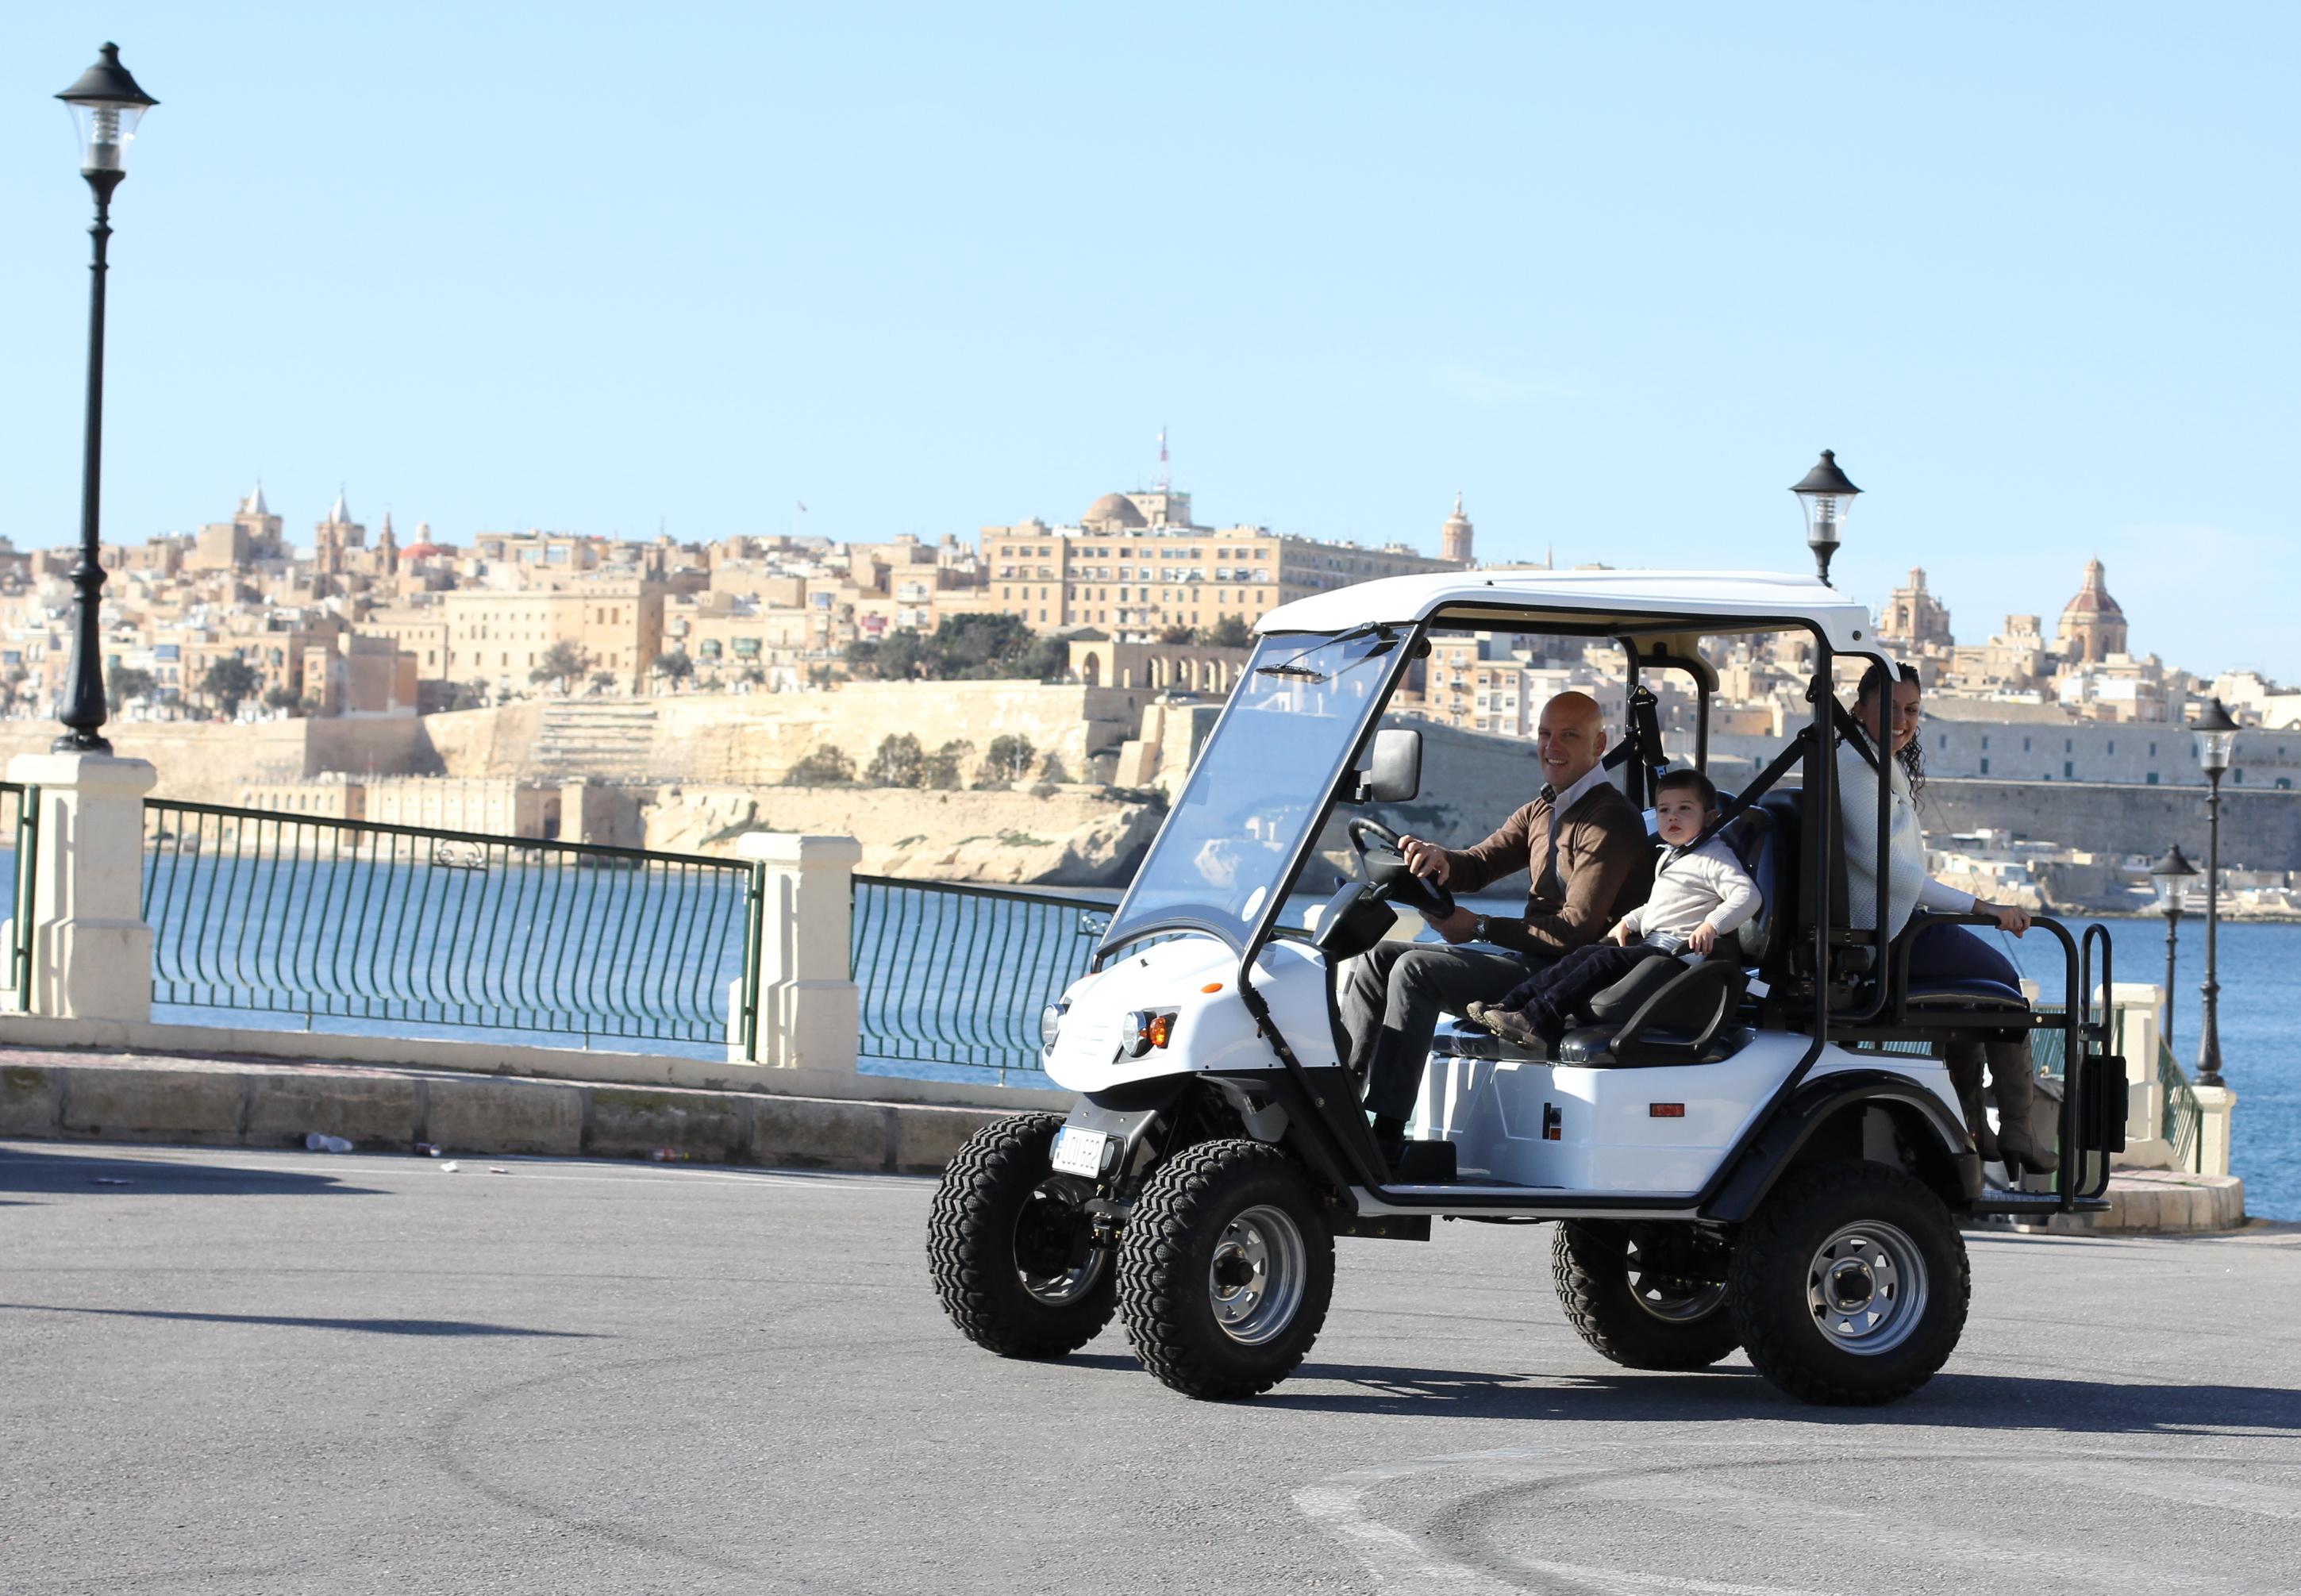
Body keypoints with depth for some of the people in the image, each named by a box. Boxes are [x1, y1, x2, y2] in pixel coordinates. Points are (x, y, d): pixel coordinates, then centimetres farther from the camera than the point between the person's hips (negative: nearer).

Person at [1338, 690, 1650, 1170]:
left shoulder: (1611, 821, -12)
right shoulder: (1543, 810, 18)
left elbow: (1578, 928, -20)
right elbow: (1479, 865, 10)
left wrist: (1480, 928, -17)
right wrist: (1441, 860, -15)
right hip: (1528, 960, 10)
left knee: (1415, 970, -25)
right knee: (1375, 957, 1)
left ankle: (1386, 1136, -29)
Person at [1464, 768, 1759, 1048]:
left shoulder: (1713, 858, -5)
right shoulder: (1669, 858, 26)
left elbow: (1747, 894, -20)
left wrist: (1712, 924, -33)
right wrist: (1629, 921, 25)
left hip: (1678, 950, -10)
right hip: (1649, 942, 10)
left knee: (1605, 961, -24)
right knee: (1584, 955, -4)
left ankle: (1538, 1019, -32)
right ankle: (1512, 1005, -12)